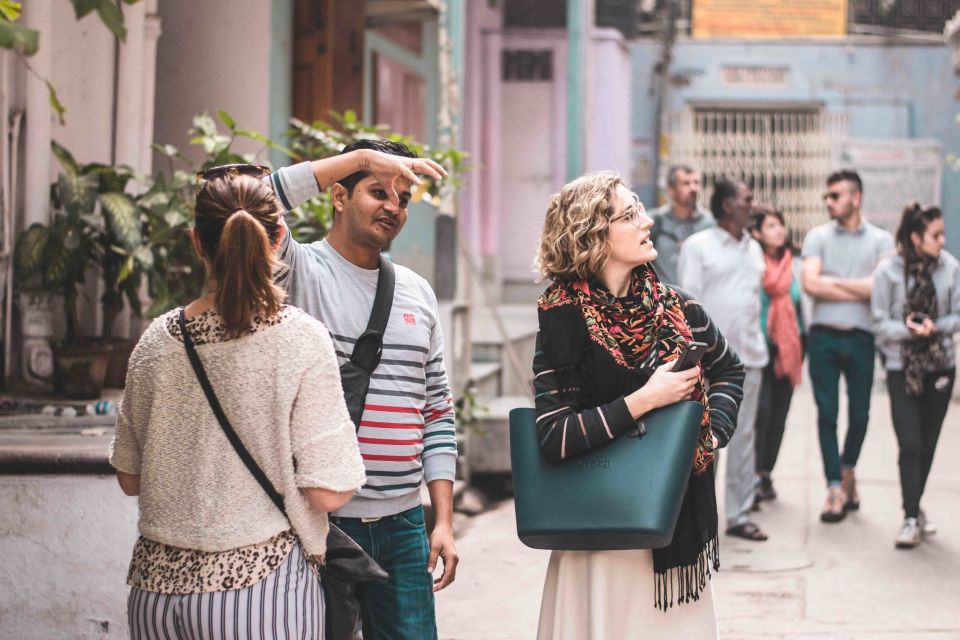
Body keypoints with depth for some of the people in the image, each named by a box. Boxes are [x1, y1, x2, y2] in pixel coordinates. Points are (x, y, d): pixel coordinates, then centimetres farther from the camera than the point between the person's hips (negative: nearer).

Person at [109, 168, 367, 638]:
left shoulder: (157, 340, 0)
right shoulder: (301, 339, -11)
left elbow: (130, 479, 9)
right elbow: (328, 492, -14)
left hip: (157, 587, 4)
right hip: (260, 580, -4)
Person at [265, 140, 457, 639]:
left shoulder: (417, 292, 13)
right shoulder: (299, 272, -3)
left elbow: (437, 412, 14)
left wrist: (443, 520, 7)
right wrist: (362, 156, -21)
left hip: (403, 524, 5)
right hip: (317, 520, -5)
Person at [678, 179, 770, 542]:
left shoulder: (754, 249, 15)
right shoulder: (698, 246, -4)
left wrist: (758, 347, 12)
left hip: (748, 358, 6)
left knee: (744, 437, 7)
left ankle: (739, 514, 13)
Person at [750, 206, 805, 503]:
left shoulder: (793, 262, 9)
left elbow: (800, 300, 16)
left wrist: (802, 342, 14)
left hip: (788, 346, 5)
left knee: (779, 412, 8)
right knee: (760, 409, -11)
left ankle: (766, 472, 17)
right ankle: (754, 475, -4)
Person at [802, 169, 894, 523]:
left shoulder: (881, 240, 3)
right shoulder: (818, 236, 6)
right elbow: (810, 284, -7)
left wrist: (832, 281, -6)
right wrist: (859, 290, -7)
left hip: (861, 337, 0)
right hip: (824, 336, 0)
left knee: (860, 413, 8)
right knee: (827, 413, -1)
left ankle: (847, 470, 33)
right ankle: (836, 487, 4)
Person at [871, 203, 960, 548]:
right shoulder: (888, 271, -9)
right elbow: (880, 323, -7)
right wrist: (910, 331, -23)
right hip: (902, 368, -3)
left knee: (928, 443, 11)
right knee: (910, 443, -10)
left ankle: (915, 509, 27)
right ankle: (911, 518, -5)